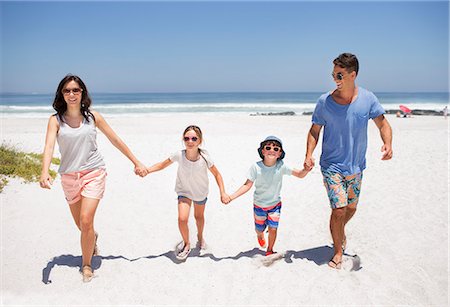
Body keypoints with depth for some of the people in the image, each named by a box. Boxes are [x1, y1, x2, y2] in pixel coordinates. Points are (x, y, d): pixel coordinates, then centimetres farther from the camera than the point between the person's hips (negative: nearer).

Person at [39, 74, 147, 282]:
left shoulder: (93, 116, -1)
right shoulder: (56, 120, -3)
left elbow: (115, 140, 5)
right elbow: (49, 146, -18)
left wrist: (136, 162, 5)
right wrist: (44, 172, -36)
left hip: (94, 173, -2)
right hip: (69, 176, 2)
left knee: (86, 220, -14)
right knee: (80, 223, 14)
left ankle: (86, 264, 8)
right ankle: (93, 238, 51)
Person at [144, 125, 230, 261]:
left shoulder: (204, 158, -29)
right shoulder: (179, 155, -27)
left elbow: (217, 174, -14)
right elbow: (163, 164, -11)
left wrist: (223, 193, -18)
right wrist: (147, 170, -24)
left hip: (200, 192, 0)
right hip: (184, 191, 0)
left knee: (199, 216, 22)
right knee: (182, 219, -16)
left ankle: (200, 236, 55)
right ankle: (186, 244, 12)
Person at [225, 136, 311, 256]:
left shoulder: (281, 166, -18)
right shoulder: (256, 167, -22)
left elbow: (300, 175, -13)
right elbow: (247, 185, -18)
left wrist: (306, 170, -37)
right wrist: (231, 197, -26)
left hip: (275, 204, 1)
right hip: (259, 205, 0)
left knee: (273, 228, 1)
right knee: (259, 229, 14)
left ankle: (270, 250, 29)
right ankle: (260, 236, 53)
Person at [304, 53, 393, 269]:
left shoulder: (368, 99, -6)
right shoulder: (324, 101, -10)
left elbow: (383, 124, 0)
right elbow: (315, 130, -1)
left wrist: (387, 144, -21)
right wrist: (309, 154, -16)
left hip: (356, 166, 3)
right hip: (331, 165, -3)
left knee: (351, 208, 18)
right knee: (339, 210, -10)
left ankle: (340, 231, 51)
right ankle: (338, 251, 12)